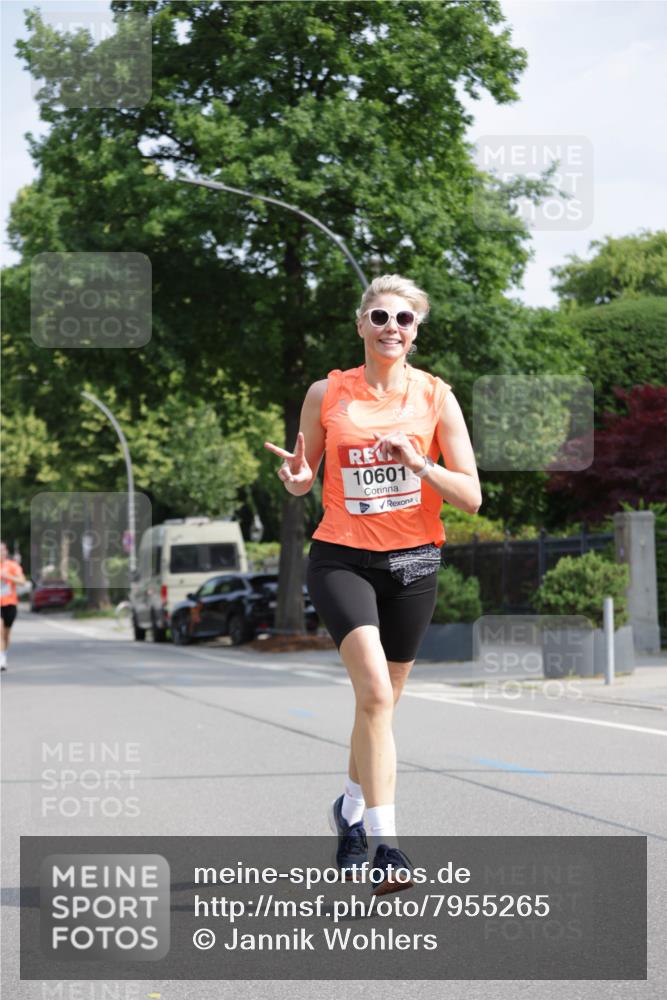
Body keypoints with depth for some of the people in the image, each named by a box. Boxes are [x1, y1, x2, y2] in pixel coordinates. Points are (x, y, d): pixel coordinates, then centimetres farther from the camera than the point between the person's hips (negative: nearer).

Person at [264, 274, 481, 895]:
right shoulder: (326, 394, 2)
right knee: (375, 692, -21)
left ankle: (350, 811, 38)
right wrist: (297, 478, -11)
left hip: (412, 563, 2)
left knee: (380, 701, 12)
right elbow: (305, 475, 12)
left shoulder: (436, 397, 0)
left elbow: (471, 497, -3)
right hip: (340, 558, -2)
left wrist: (417, 462, -19)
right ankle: (384, 842, -23)